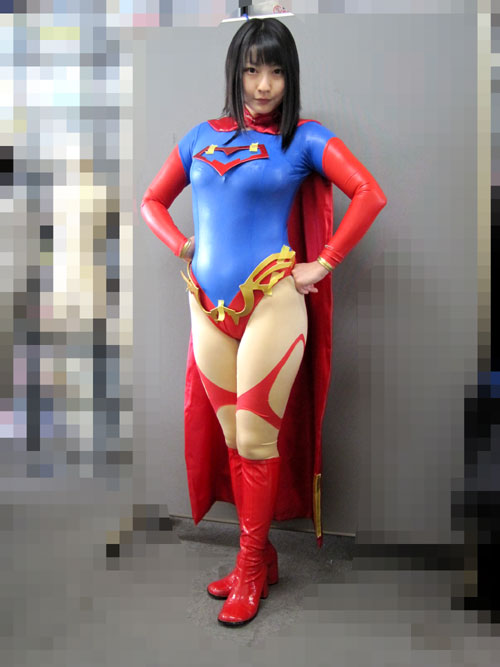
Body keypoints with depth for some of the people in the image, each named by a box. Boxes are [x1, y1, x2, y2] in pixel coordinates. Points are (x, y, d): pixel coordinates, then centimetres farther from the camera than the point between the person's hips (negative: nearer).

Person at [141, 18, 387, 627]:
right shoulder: (203, 137, 14)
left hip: (271, 303, -4)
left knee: (256, 441, 0)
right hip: (208, 307, 5)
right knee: (231, 440, 11)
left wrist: (323, 264, -10)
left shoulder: (304, 139, 3)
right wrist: (181, 245, 5)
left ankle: (251, 568, 20)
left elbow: (370, 194, -7)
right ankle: (260, 555, 28)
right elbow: (152, 200, 21)